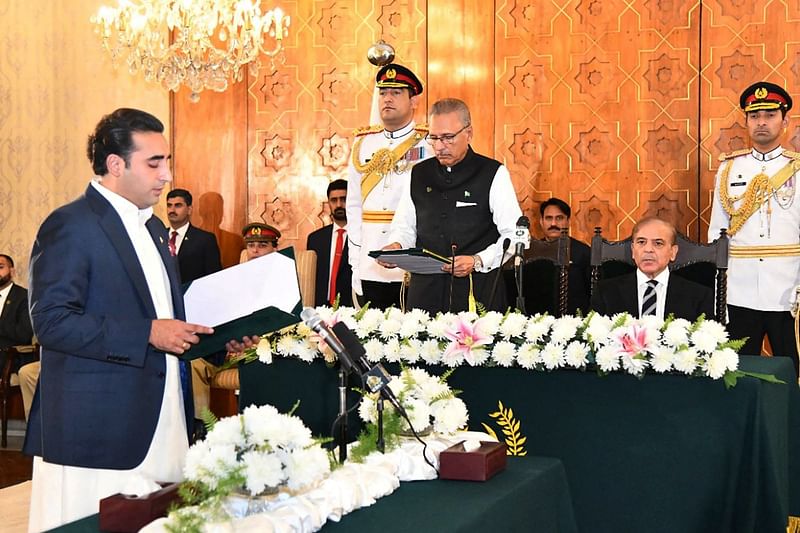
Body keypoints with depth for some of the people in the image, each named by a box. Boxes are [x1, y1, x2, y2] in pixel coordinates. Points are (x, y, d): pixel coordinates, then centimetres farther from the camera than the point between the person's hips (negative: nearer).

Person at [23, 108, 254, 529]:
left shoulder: (153, 227, 18)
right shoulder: (70, 226, -9)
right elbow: (51, 321, -19)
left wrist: (217, 338, 9)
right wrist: (148, 334, -20)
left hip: (160, 427, 8)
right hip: (97, 429, -8)